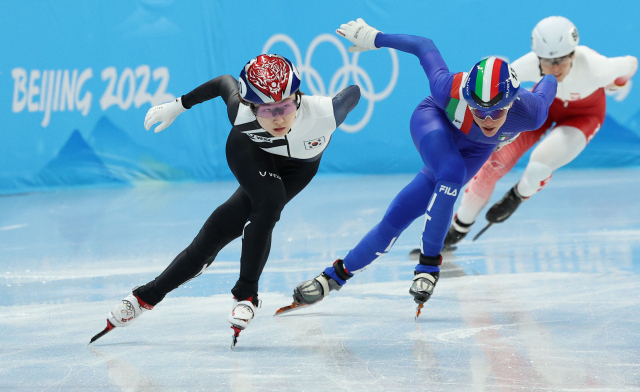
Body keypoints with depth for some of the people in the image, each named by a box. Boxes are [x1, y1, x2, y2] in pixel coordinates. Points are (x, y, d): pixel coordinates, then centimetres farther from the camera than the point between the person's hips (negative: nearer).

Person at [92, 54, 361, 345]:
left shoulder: (324, 112, -42)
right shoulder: (241, 114, -36)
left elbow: (353, 93, -20)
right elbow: (225, 82, -13)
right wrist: (179, 105, -2)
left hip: (299, 165, 1)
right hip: (250, 151, -1)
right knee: (269, 203, -28)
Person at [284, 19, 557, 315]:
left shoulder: (530, 114, -38)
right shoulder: (449, 89, -40)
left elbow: (549, 82, -15)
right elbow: (424, 47, -21)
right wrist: (374, 38, -9)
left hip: (474, 149, 2)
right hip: (434, 121, -2)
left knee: (398, 217, -8)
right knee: (452, 174, -35)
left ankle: (337, 275, 3)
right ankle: (429, 263, -17)